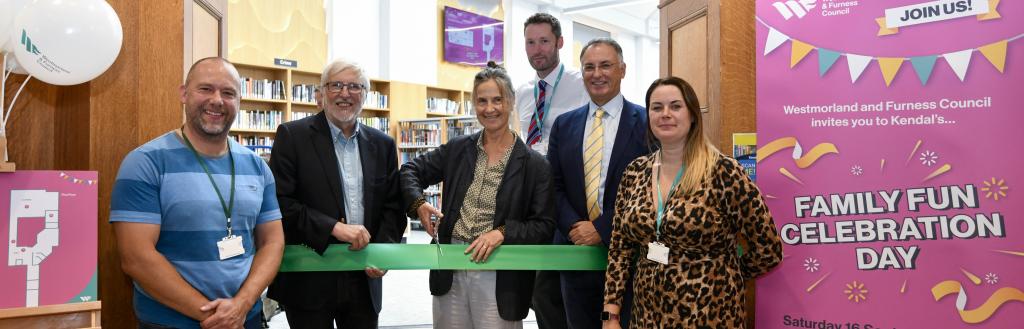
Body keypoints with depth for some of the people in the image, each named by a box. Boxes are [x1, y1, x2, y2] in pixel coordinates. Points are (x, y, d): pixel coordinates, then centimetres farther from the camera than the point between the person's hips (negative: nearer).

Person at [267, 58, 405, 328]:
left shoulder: (383, 144, 9)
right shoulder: (293, 136, -4)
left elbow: (393, 206, 10)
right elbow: (279, 202, -11)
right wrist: (333, 228, -19)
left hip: (365, 278, 4)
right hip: (309, 279, -3)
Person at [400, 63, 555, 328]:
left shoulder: (534, 164, -4)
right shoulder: (457, 149, 6)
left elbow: (544, 225, -6)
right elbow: (412, 170, 14)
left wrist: (503, 233, -21)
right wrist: (418, 203, -5)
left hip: (499, 278, -3)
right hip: (449, 271, 3)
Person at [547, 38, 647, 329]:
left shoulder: (646, 122, -4)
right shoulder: (564, 125, 9)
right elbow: (555, 185, 7)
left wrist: (602, 229, -13)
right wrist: (574, 226, -9)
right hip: (576, 251, 4)